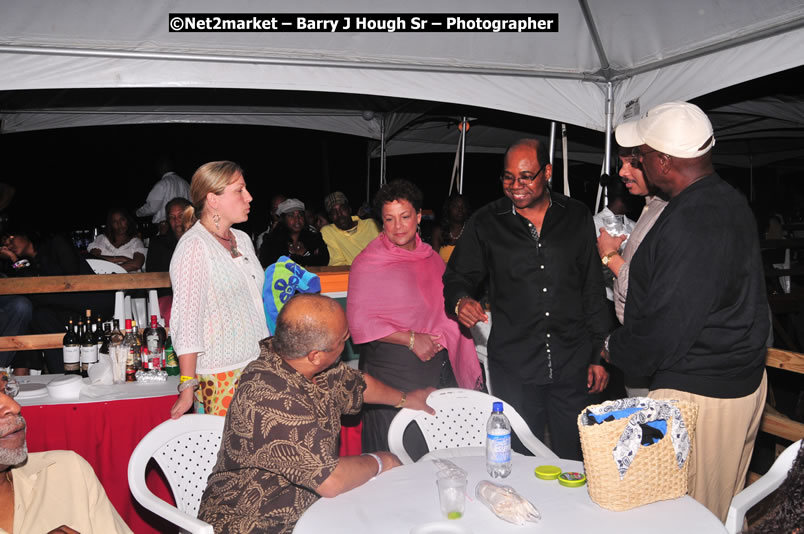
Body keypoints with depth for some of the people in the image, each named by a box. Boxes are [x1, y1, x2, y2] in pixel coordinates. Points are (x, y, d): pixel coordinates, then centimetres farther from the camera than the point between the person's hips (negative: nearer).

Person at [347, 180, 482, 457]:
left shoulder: (430, 255, 12)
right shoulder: (368, 262, -7)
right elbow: (358, 322, -12)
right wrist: (410, 339, -16)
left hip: (438, 365, 6)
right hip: (392, 367, -6)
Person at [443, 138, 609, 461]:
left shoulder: (577, 217, 6)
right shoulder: (486, 223, 3)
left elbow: (593, 292, 10)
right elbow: (457, 277, 8)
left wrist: (598, 354, 8)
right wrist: (460, 301, -16)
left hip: (572, 366, 1)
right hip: (513, 370, -1)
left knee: (574, 463, 10)